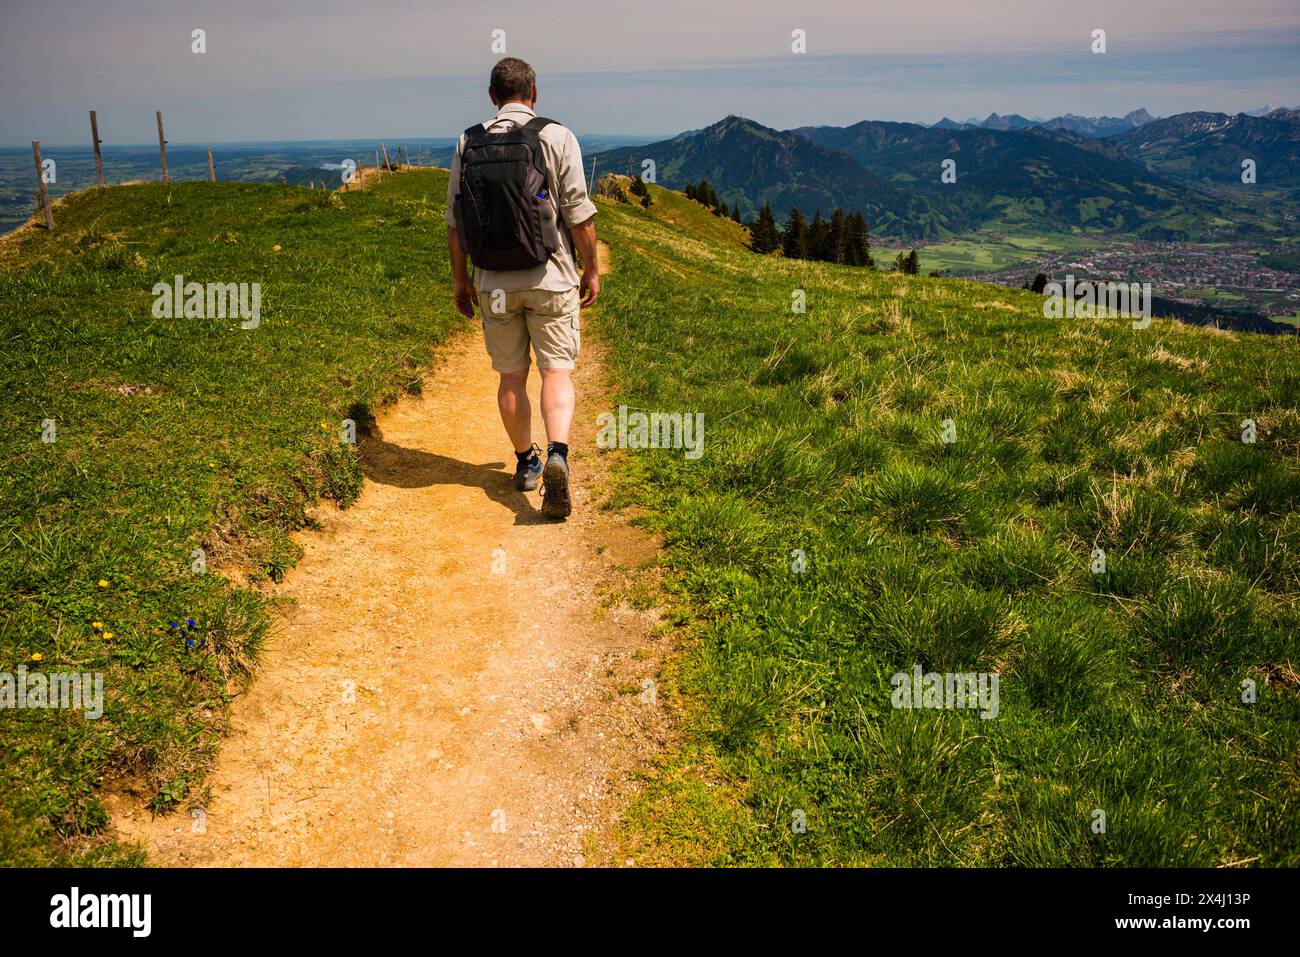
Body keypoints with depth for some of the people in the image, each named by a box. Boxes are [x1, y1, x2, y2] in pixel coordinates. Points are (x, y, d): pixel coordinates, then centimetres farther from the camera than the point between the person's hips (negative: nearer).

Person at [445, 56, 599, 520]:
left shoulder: (468, 143, 4)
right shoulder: (556, 137, -5)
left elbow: (454, 221, 6)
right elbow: (579, 214, -8)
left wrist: (460, 280, 14)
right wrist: (591, 270, 3)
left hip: (493, 282, 3)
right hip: (549, 277, -3)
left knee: (511, 376, 13)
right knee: (557, 371, 0)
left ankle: (525, 463, 26)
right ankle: (557, 456, -22)